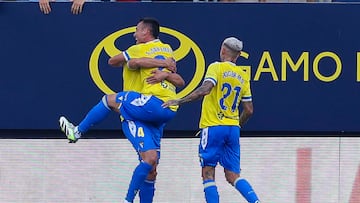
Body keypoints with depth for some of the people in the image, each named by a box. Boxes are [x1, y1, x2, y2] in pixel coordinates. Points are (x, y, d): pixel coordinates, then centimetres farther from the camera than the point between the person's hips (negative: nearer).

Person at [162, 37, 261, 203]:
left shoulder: (217, 67, -3)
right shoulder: (243, 76, 13)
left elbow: (205, 89, -21)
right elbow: (248, 110, 14)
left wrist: (179, 101, -17)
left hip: (213, 127, -5)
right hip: (233, 129, 5)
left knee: (208, 173, -1)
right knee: (233, 176, 8)